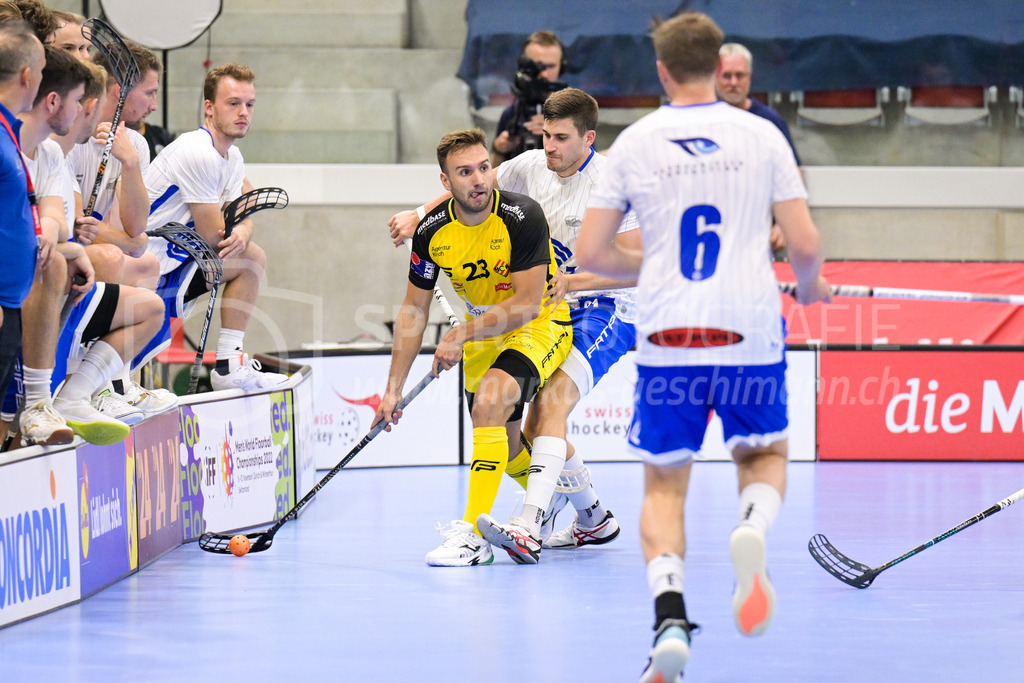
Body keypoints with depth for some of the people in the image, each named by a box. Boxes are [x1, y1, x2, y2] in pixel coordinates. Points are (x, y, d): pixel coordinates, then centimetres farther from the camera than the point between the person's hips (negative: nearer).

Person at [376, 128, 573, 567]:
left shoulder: (522, 217, -26)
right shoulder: (432, 231, -11)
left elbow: (527, 304, -25)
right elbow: (414, 308, -1)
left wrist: (463, 334, -28)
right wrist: (394, 389, -4)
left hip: (540, 326, -6)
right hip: (482, 333, 6)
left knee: (489, 399, -30)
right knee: (505, 444, 11)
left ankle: (473, 533, -31)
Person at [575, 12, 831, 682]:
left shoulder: (634, 142, 4)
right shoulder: (761, 136, 2)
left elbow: (590, 253, 5)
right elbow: (807, 244, -2)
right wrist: (811, 285, 21)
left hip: (667, 340, 0)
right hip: (750, 336, 0)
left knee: (664, 487, 12)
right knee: (765, 454, 23)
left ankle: (670, 617, -12)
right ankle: (753, 528, -12)